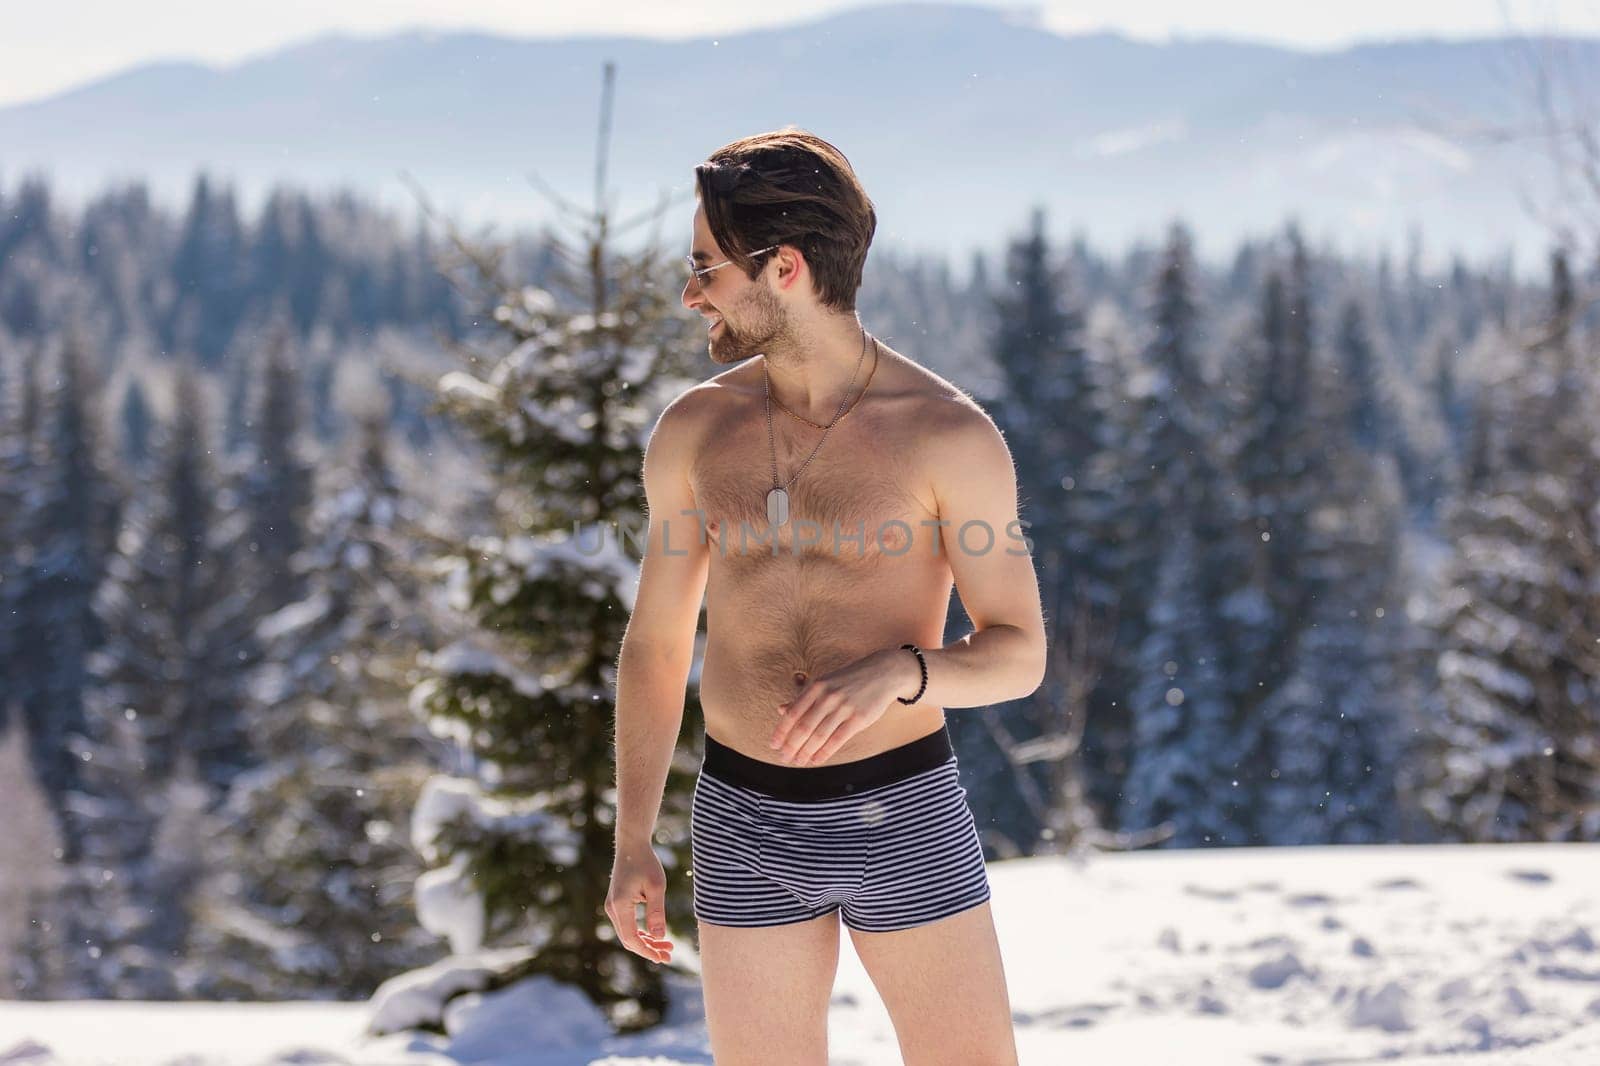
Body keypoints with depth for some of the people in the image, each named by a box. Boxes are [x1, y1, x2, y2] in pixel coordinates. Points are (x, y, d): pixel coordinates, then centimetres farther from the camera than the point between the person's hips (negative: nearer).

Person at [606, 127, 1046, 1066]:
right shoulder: (695, 431, 2)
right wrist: (633, 845, 4)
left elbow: (1018, 656, -6)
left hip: (903, 815, -3)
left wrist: (896, 671, -27)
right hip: (745, 824, 3)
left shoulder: (950, 433, -10)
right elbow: (655, 644, 10)